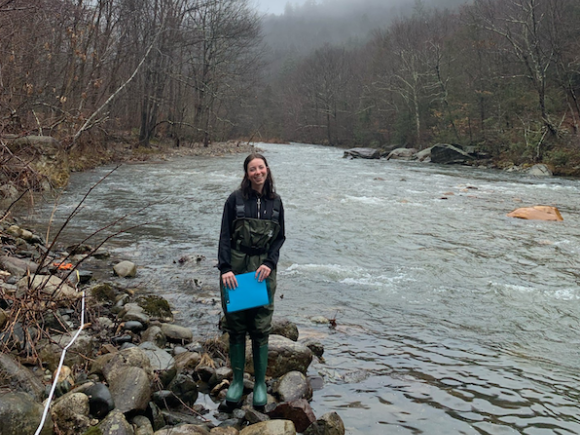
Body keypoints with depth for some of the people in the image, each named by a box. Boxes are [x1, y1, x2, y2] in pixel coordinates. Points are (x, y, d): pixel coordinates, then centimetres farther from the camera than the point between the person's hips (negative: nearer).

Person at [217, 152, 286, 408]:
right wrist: (225, 268, -13)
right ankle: (237, 380, 17)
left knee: (261, 327, 2)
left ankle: (260, 383, 15)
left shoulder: (275, 202, 8)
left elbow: (280, 237, 10)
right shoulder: (235, 200, 0)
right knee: (236, 325, 4)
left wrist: (270, 263, -6)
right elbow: (225, 236, -2)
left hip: (263, 270, 1)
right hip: (236, 267, -1)